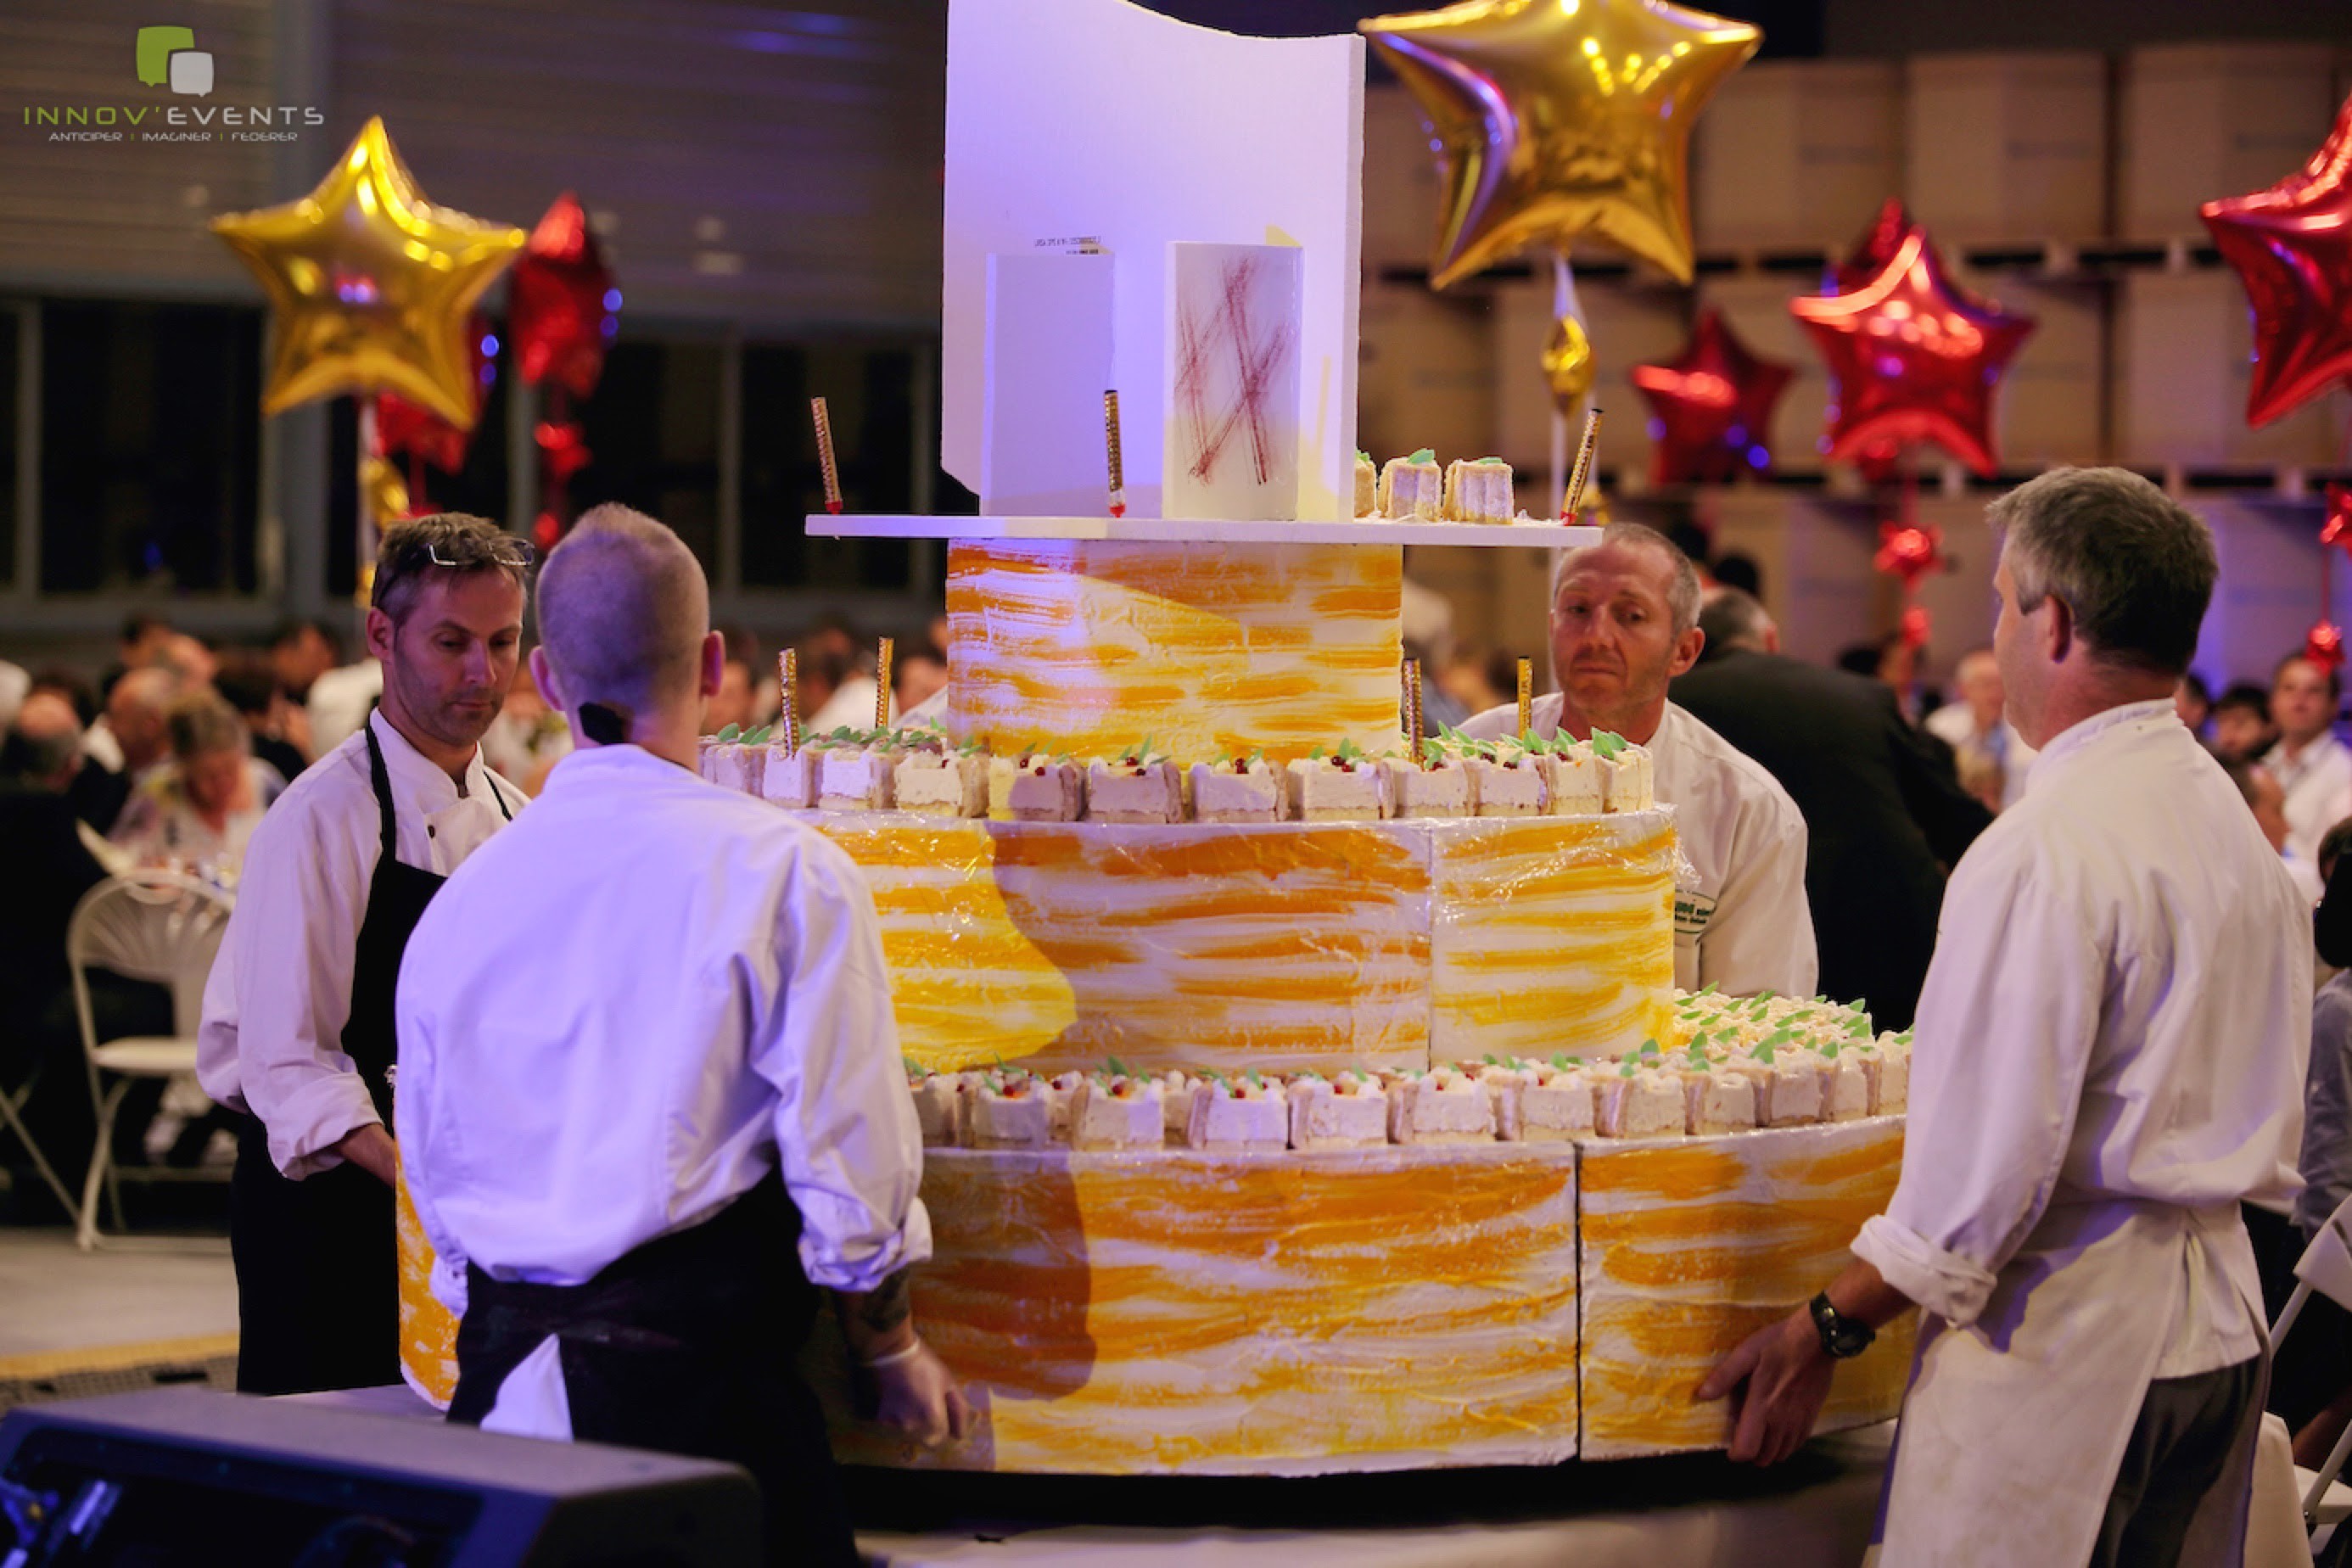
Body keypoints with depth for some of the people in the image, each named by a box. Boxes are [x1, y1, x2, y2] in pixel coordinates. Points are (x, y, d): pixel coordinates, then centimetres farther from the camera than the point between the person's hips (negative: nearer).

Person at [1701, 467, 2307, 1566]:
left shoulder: (2043, 853, -18)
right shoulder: (2236, 825, 10)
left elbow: (1991, 1155, -20)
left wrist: (1823, 1333, -12)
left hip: (2066, 1345, -9)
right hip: (2221, 1322, 9)